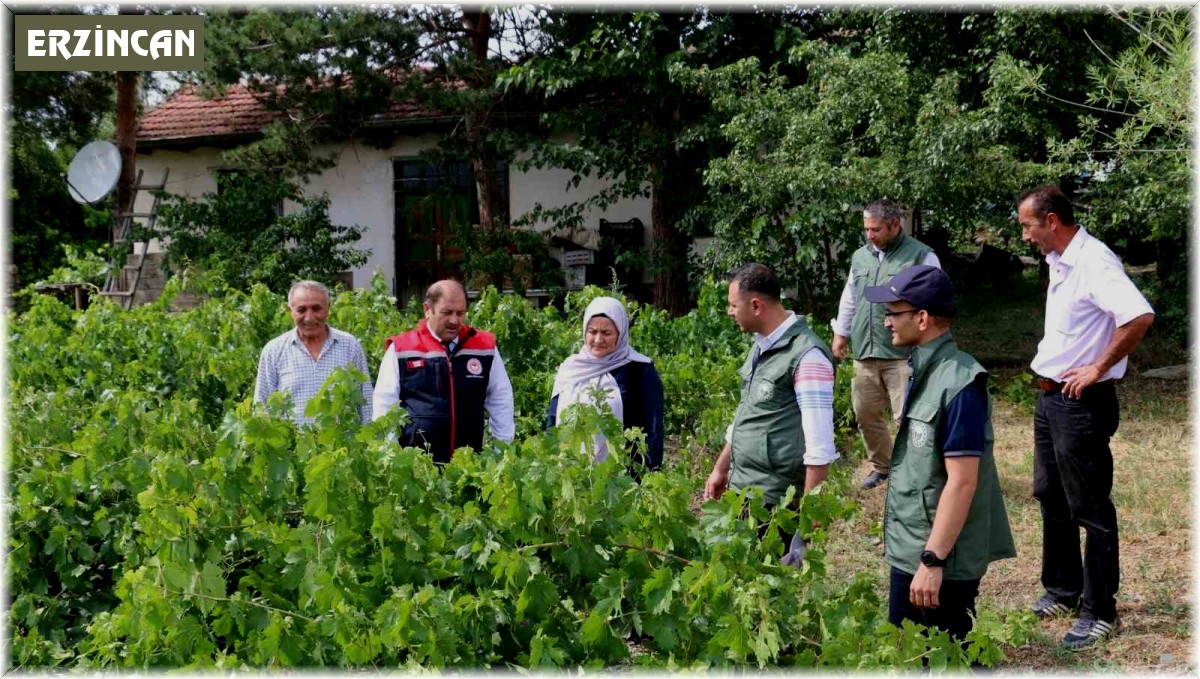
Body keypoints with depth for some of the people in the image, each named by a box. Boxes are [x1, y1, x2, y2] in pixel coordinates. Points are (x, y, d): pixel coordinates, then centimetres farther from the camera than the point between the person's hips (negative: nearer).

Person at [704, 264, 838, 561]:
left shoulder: (806, 355, -18)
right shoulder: (761, 346, 11)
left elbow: (819, 442, -20)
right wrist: (721, 469, 25)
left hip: (775, 501, -9)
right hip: (741, 491, 9)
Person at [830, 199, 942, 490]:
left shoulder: (921, 256, -5)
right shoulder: (860, 256, 14)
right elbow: (849, 299, 24)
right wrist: (840, 333, 23)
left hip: (903, 354, -6)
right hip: (864, 353, 6)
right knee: (865, 413, 12)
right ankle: (881, 465, 30)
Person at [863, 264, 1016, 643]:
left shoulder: (958, 384, -21)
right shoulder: (923, 370, 7)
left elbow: (962, 482, -24)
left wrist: (933, 561, -23)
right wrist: (914, 554, 17)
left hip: (943, 559, -9)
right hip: (908, 551, 9)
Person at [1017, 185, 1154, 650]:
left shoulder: (1094, 262, -20)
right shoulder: (1059, 262, 9)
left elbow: (1140, 317, -34)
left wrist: (1097, 369, -25)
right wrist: (1050, 368, 12)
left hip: (1081, 404, -10)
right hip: (1050, 399, 10)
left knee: (1090, 509, 1)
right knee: (1051, 497, 19)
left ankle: (1101, 613, 13)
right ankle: (1063, 590, 35)